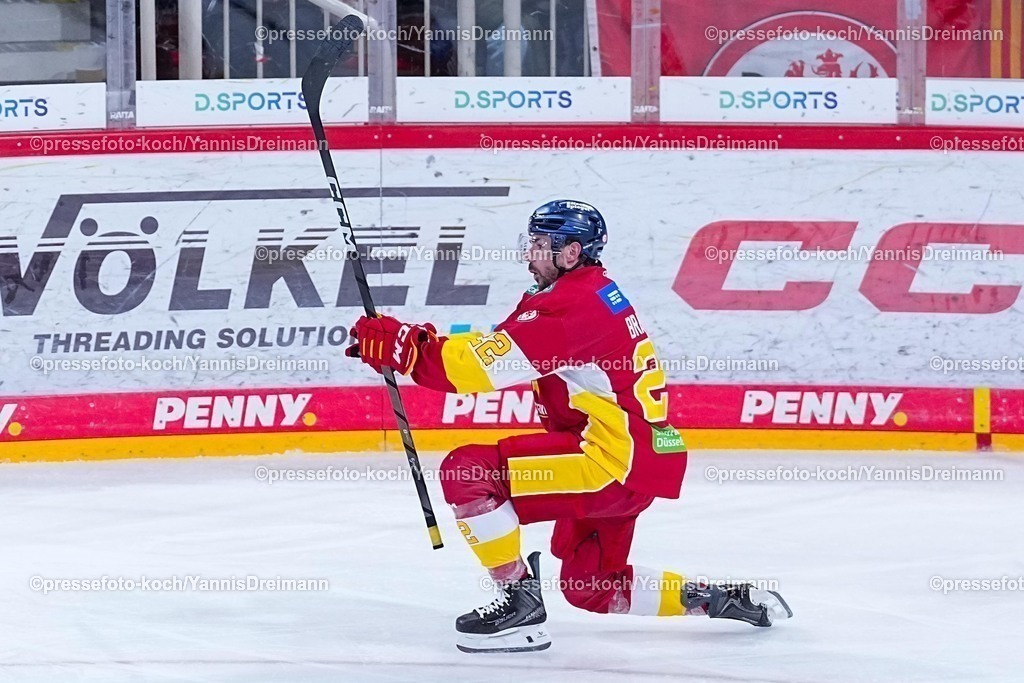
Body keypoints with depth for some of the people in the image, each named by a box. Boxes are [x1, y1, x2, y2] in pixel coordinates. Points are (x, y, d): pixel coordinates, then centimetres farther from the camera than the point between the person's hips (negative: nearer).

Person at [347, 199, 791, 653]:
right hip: (634, 462, 11)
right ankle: (716, 598, 23)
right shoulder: (596, 293, 18)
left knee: (468, 472, -17)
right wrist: (420, 342, 1)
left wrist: (408, 349, -21)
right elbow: (497, 350, 15)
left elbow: (494, 363, -24)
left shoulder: (576, 303, -15)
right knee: (591, 587, 23)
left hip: (614, 461, -11)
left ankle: (520, 603, -10)